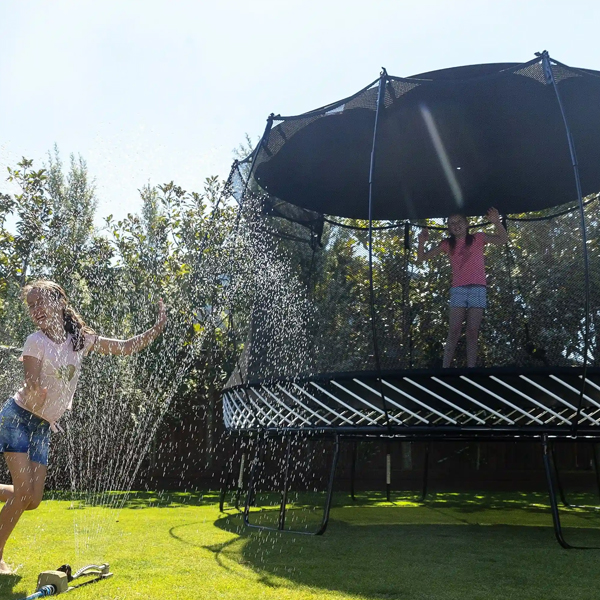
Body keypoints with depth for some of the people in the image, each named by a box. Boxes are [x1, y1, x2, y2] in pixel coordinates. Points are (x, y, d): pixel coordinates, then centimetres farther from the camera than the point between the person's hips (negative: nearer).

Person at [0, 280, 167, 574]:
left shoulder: (82, 339, 0)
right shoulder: (36, 341, -15)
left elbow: (125, 347, 2)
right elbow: (31, 393, -19)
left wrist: (157, 328, -9)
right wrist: (36, 393, -43)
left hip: (43, 427, 6)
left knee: (32, 500, 4)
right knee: (24, 492, -14)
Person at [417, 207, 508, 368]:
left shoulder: (478, 238, 8)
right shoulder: (447, 244, 12)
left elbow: (503, 240, 1)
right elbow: (421, 258, 12)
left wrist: (496, 222, -15)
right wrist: (422, 242, -8)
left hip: (478, 289, -1)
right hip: (458, 290, 1)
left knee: (472, 332, -5)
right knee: (454, 331, -10)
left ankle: (471, 368, -5)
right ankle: (445, 367, -12)